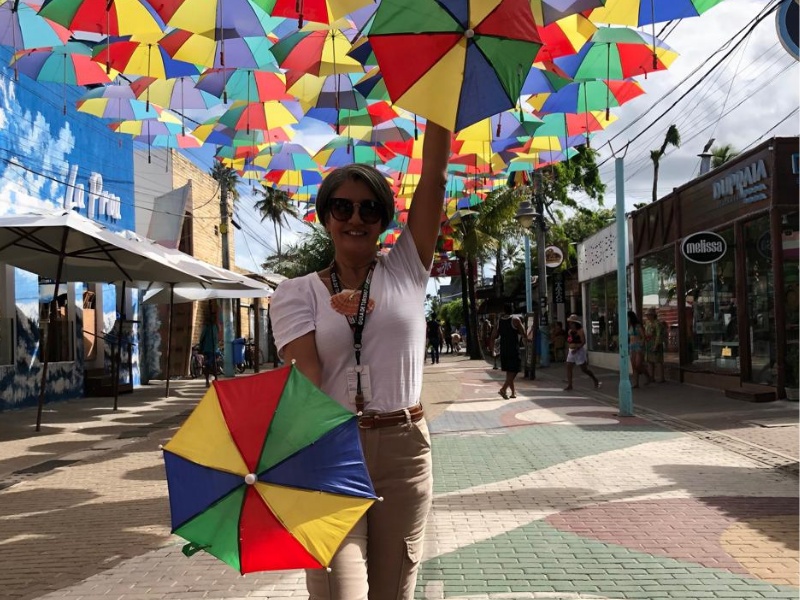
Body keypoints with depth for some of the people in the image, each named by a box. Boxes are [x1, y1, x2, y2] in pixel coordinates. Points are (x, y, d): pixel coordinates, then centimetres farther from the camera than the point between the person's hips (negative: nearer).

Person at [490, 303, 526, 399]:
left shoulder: (499, 320, 6)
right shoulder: (515, 319, -8)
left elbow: (494, 336, 9)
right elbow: (523, 334, -8)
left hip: (503, 349, 5)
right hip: (513, 349, -5)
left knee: (509, 371, 16)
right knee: (513, 370, -4)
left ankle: (513, 391, 21)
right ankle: (504, 388, -21)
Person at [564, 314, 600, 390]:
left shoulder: (580, 331, -11)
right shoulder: (569, 331, 10)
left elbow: (583, 342, -17)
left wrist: (576, 349, -26)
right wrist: (568, 350, 14)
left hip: (579, 351, -7)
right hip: (571, 351, 7)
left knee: (584, 369, 0)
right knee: (568, 367, -1)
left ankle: (596, 380, 19)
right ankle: (569, 385, 3)